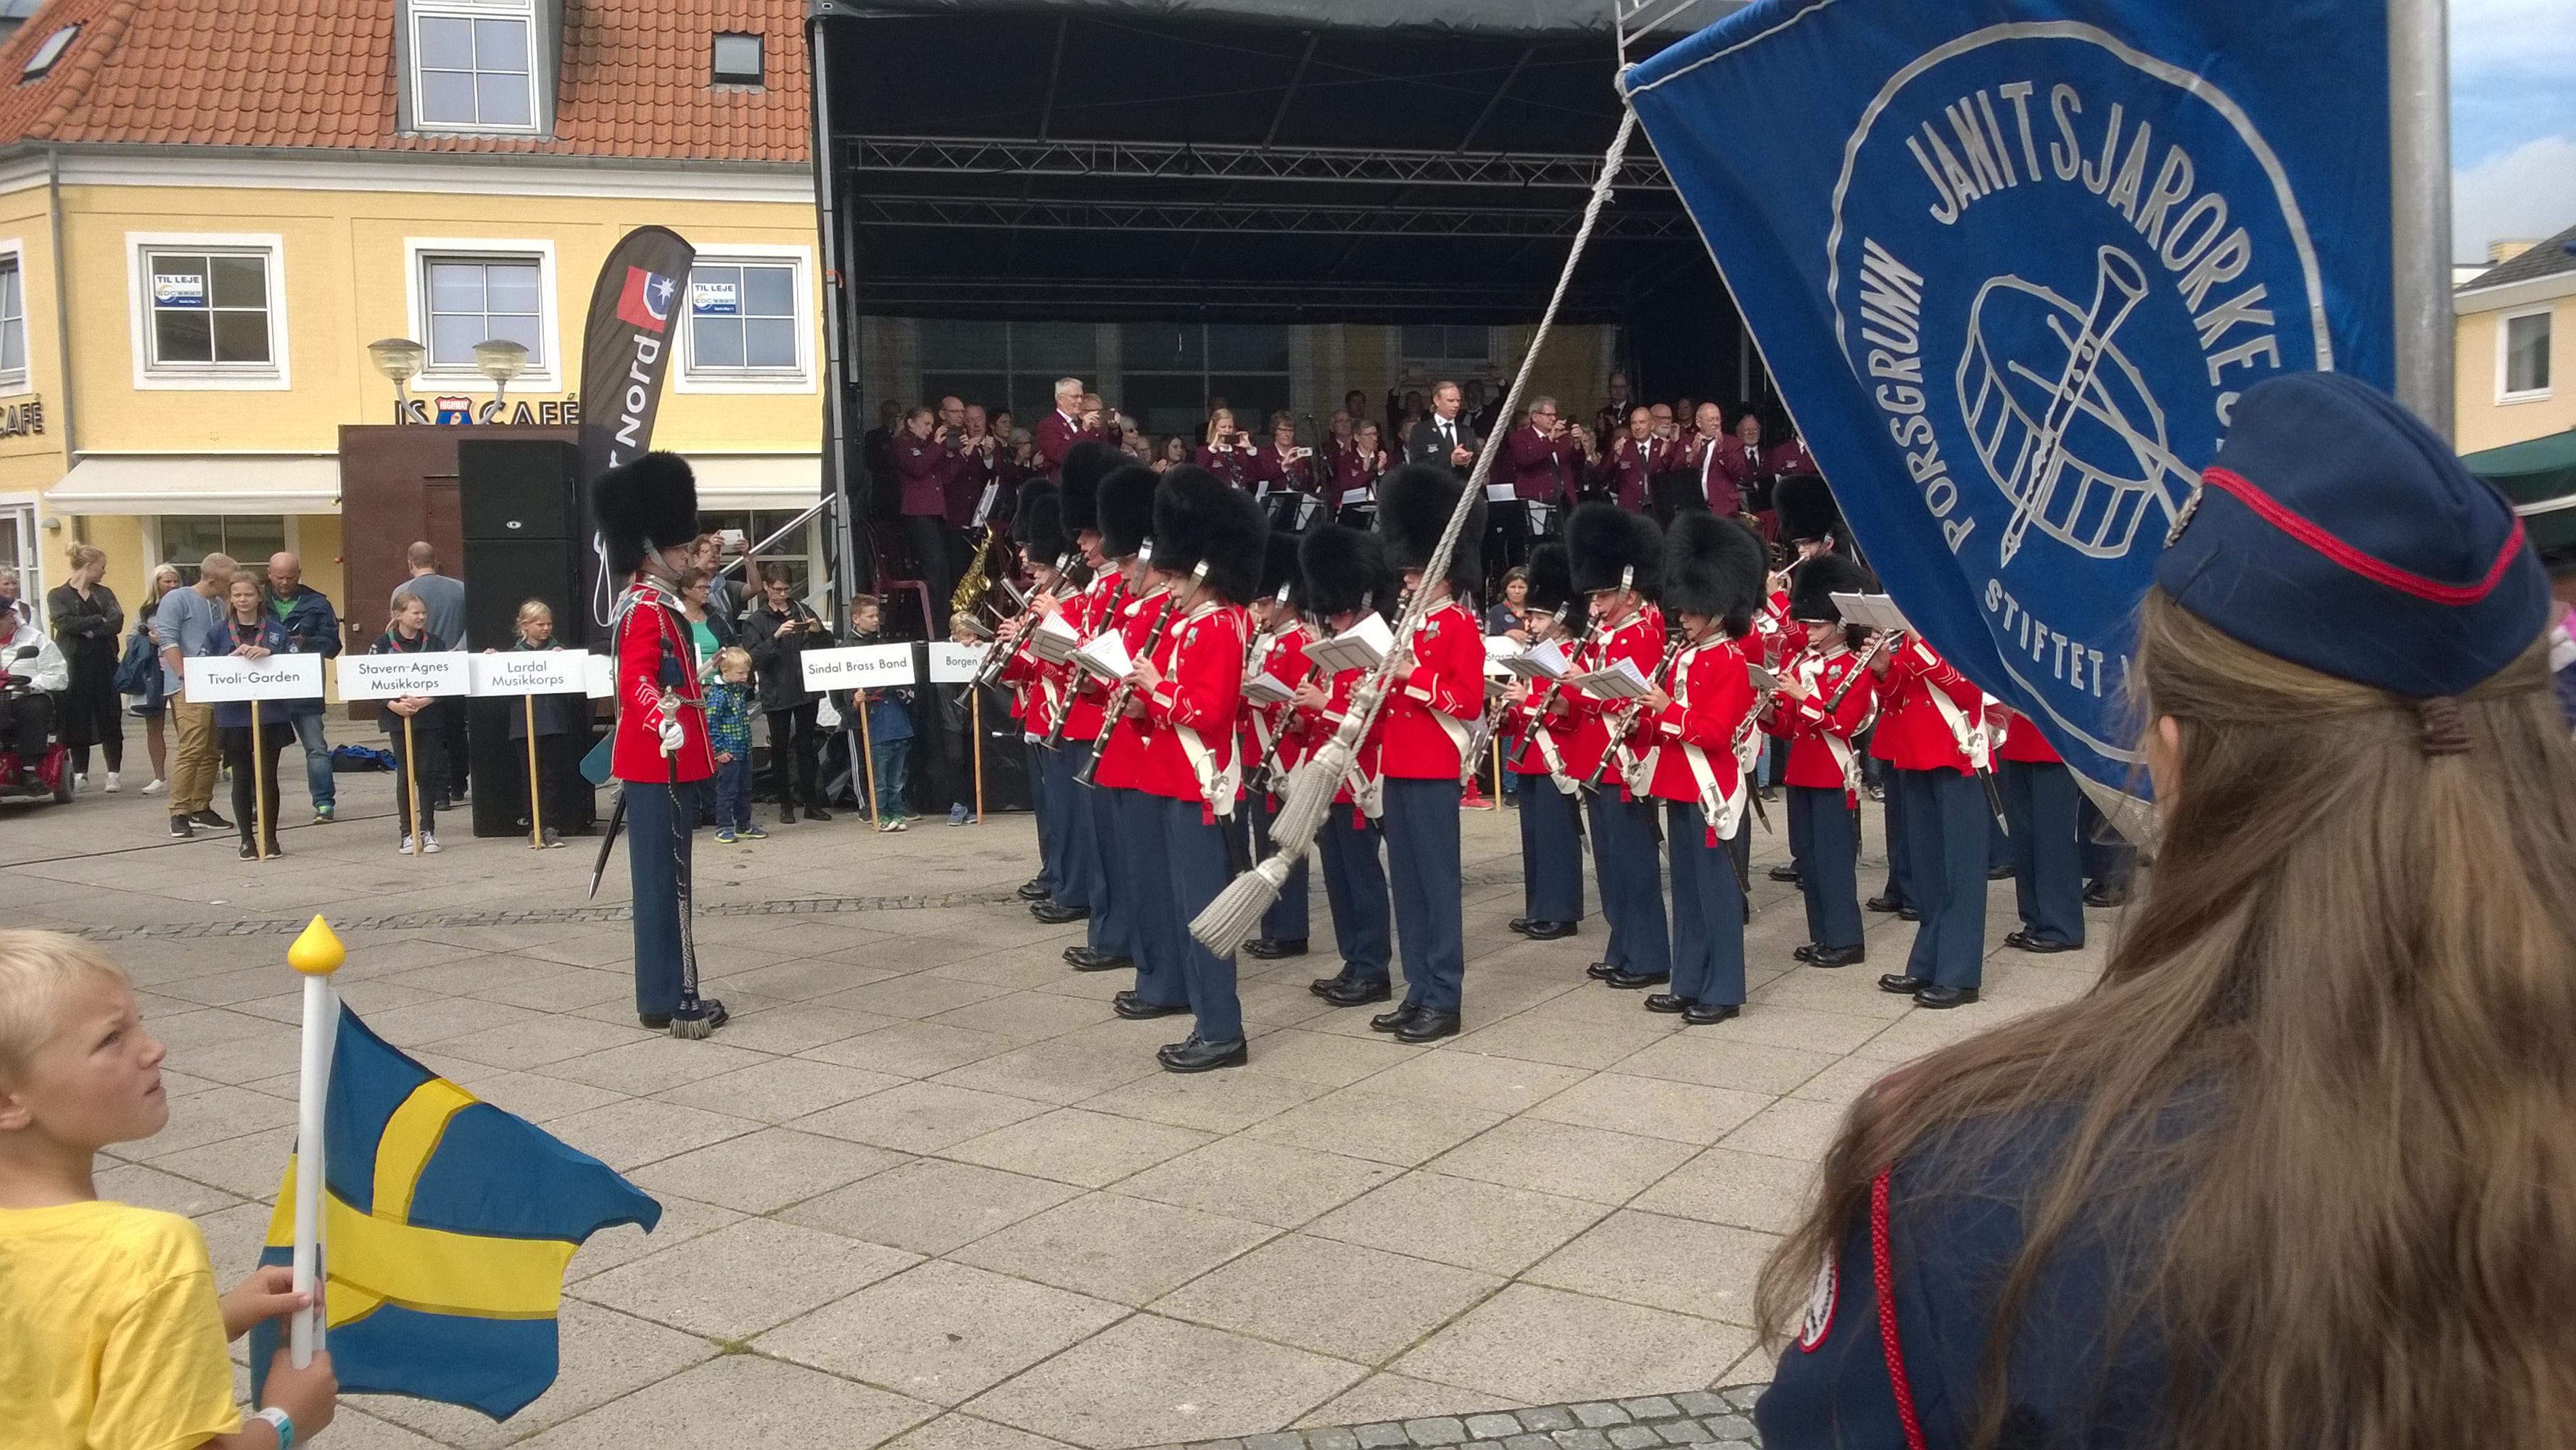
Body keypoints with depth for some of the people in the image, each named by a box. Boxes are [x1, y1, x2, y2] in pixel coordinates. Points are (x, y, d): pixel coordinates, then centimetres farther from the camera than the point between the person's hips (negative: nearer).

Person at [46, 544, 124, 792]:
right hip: (74, 664, -2)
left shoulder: (104, 594, 12)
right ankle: (80, 773, 12)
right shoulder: (58, 595, 4)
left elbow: (117, 622, -4)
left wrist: (87, 630, -12)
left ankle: (113, 774, 3)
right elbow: (64, 623, -13)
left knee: (110, 719, 0)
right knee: (77, 718, 2)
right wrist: (99, 620, -11)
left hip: (104, 663, 2)